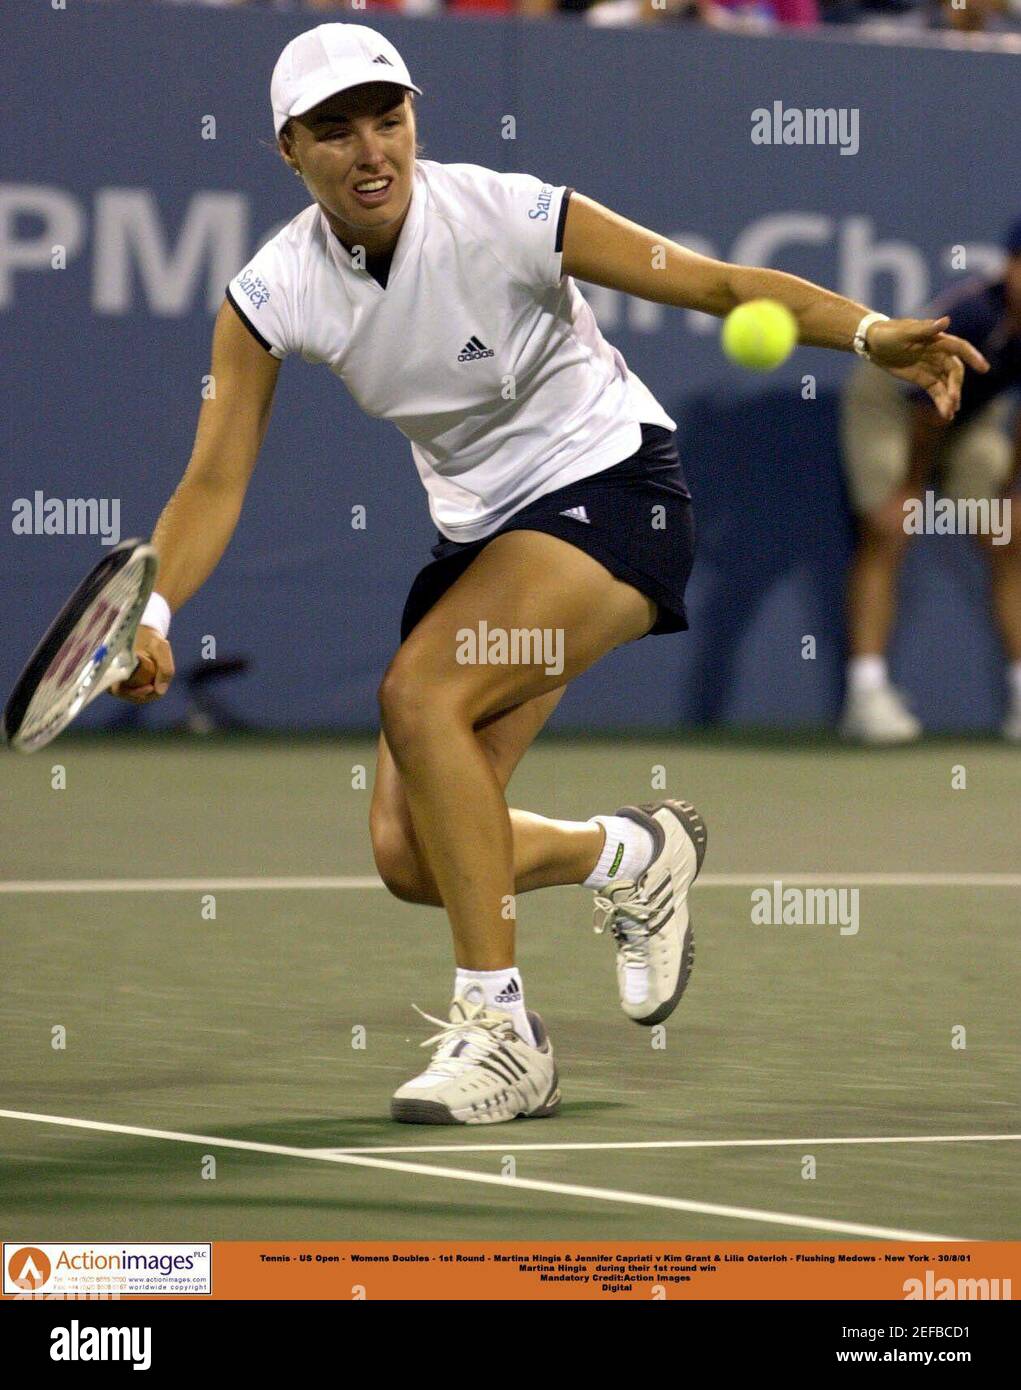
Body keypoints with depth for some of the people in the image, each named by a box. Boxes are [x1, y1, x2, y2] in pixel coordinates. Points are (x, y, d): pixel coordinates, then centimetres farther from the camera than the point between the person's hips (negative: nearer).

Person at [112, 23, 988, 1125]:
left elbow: (723, 284, -18)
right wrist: (151, 610, -25)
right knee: (410, 855, -4)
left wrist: (872, 333, -33)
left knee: (418, 694, -30)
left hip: (611, 490, -6)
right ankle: (631, 854, 26)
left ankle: (500, 1032, -21)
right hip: (480, 528, 6)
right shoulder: (269, 298, -10)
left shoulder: (512, 217, -21)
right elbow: (214, 484, -7)